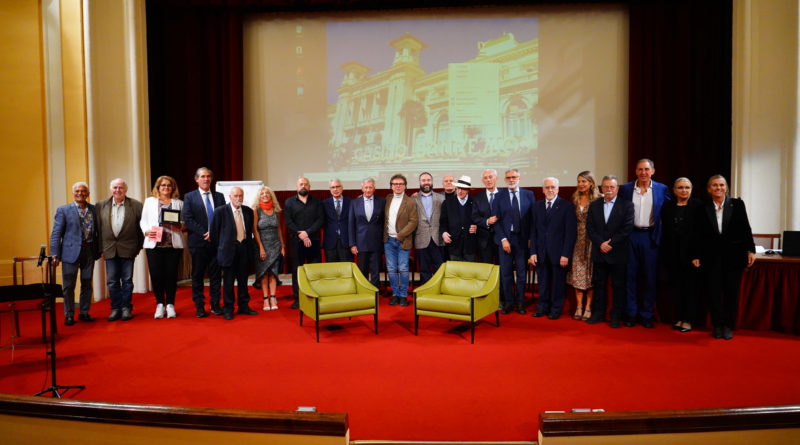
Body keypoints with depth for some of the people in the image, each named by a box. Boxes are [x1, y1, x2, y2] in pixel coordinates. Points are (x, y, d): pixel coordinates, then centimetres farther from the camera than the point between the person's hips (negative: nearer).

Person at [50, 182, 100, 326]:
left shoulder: (93, 209, 9)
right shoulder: (63, 210, 1)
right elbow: (56, 233, -2)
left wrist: (98, 251, 5)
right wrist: (55, 254, -9)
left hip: (89, 251, 3)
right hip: (71, 252, -3)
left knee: (87, 284, 10)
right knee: (68, 286, 3)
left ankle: (84, 313, 22)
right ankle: (69, 315, 15)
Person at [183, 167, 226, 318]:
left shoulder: (219, 196, 12)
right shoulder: (189, 197, 4)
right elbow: (188, 220, -5)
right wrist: (205, 234, -13)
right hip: (198, 242, -2)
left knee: (215, 274, 6)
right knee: (198, 275, 4)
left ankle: (215, 305, 15)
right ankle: (199, 307, 12)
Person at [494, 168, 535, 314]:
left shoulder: (529, 195, 5)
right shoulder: (499, 197, 3)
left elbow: (533, 218, 5)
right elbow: (497, 220, 0)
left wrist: (531, 238, -3)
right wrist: (503, 239, -8)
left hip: (523, 239, 0)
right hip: (505, 238, 0)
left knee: (522, 272, 6)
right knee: (506, 273, 3)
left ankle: (520, 303, 18)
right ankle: (508, 302, 16)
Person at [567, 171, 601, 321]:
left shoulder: (597, 199, -5)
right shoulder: (575, 199, 10)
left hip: (592, 240, -4)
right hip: (577, 240, 4)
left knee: (590, 273, 1)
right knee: (577, 272, 2)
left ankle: (588, 307, 8)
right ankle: (578, 307, 9)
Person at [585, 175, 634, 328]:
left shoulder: (626, 205, -1)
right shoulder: (594, 205, 8)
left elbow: (627, 229, -9)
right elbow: (590, 228, 2)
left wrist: (611, 244, -14)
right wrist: (600, 243, -11)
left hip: (618, 254, -3)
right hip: (599, 253, 3)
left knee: (618, 286, 5)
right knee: (598, 284, 9)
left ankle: (616, 316, 16)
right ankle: (598, 313, 20)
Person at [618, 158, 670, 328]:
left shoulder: (662, 189, 3)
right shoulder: (625, 189, 4)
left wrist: (661, 235, -3)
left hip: (651, 237, 0)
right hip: (631, 236, 0)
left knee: (650, 277, 5)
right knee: (630, 276, 5)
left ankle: (646, 315, 17)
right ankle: (631, 314, 16)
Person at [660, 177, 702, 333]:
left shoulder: (698, 206, -2)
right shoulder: (667, 206, 9)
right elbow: (664, 231, 7)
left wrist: (697, 255, -13)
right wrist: (664, 254, 1)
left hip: (690, 253, -3)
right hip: (673, 254, 3)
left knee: (690, 286, 3)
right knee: (676, 286, 8)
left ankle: (688, 320, 12)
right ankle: (679, 318, 18)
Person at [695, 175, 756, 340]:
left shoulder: (737, 204, 3)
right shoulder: (703, 209, 3)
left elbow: (746, 228, 4)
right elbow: (700, 235, 6)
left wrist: (751, 250, -1)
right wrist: (696, 256, 4)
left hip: (733, 255, 0)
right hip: (712, 256, 0)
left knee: (732, 291, 5)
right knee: (715, 292, 3)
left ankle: (728, 326, 15)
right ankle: (717, 325, 14)